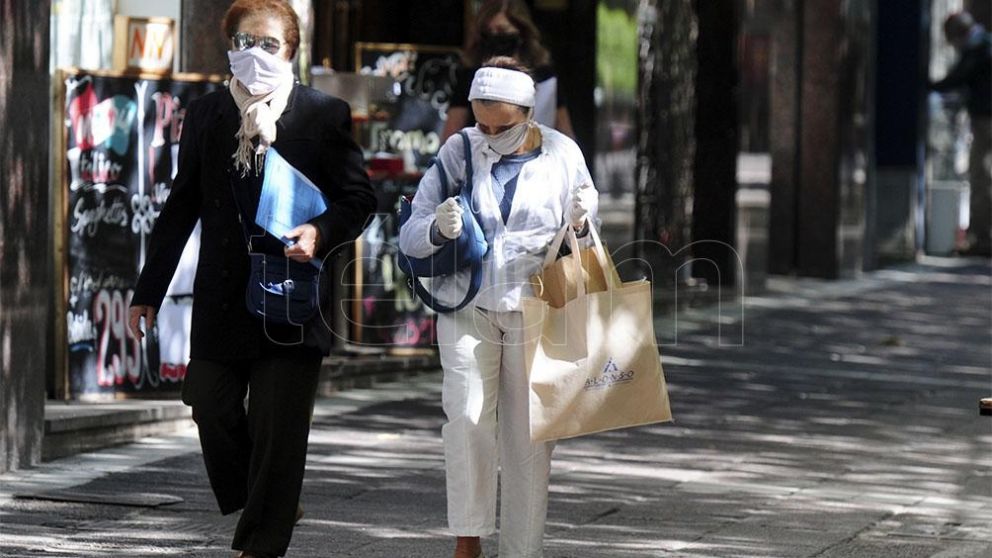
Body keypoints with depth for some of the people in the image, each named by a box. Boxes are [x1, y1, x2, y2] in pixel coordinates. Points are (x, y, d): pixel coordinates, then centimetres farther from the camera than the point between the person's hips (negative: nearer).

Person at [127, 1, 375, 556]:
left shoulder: (326, 114, 1)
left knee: (278, 424, -1)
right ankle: (275, 508, 23)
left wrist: (321, 232, -19)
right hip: (222, 296, 3)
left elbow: (359, 198, 2)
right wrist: (149, 291, 13)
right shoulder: (205, 115, 10)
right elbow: (181, 208, 14)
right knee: (211, 406, 2)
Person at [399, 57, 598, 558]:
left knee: (528, 433, 0)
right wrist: (438, 230, -20)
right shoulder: (458, 152, 3)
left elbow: (587, 244, 12)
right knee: (467, 418, -18)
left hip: (535, 310, 0)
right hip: (467, 308, 0)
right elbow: (409, 237, 2)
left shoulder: (562, 155, 4)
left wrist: (580, 225, -11)